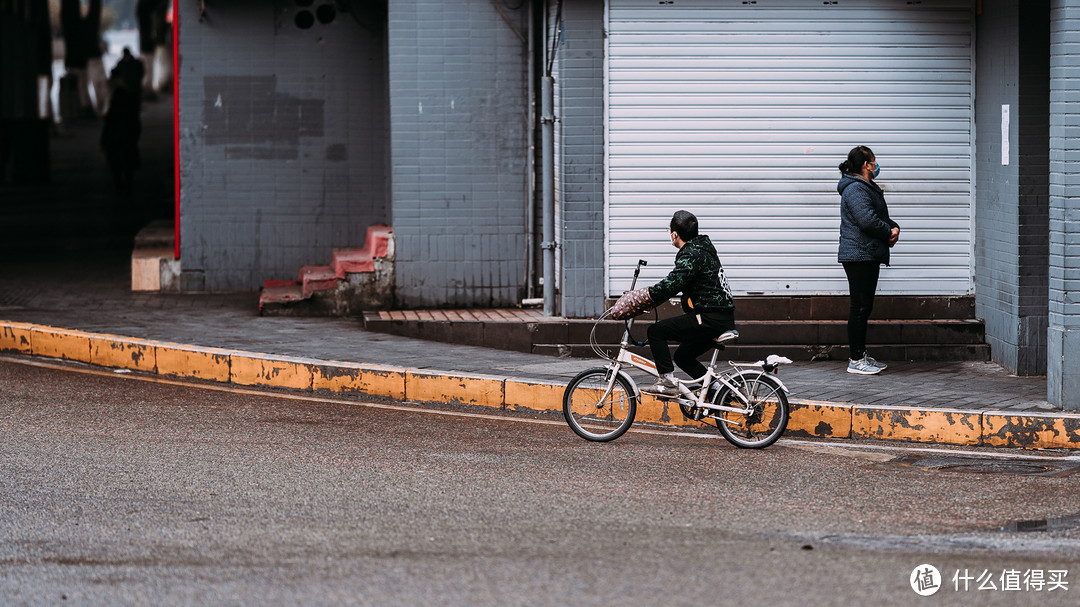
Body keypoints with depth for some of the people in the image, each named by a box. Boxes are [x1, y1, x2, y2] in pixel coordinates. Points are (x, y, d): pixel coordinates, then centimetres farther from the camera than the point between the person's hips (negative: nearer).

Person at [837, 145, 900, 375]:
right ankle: (855, 360, -7)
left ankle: (860, 355, 19)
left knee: (864, 307, 13)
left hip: (869, 257, 11)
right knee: (860, 307, -9)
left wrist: (894, 228, 1)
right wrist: (889, 232, -10)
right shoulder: (855, 190, -15)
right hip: (858, 256, -11)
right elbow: (867, 220, -25)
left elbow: (881, 218, 22)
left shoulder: (868, 188, 20)